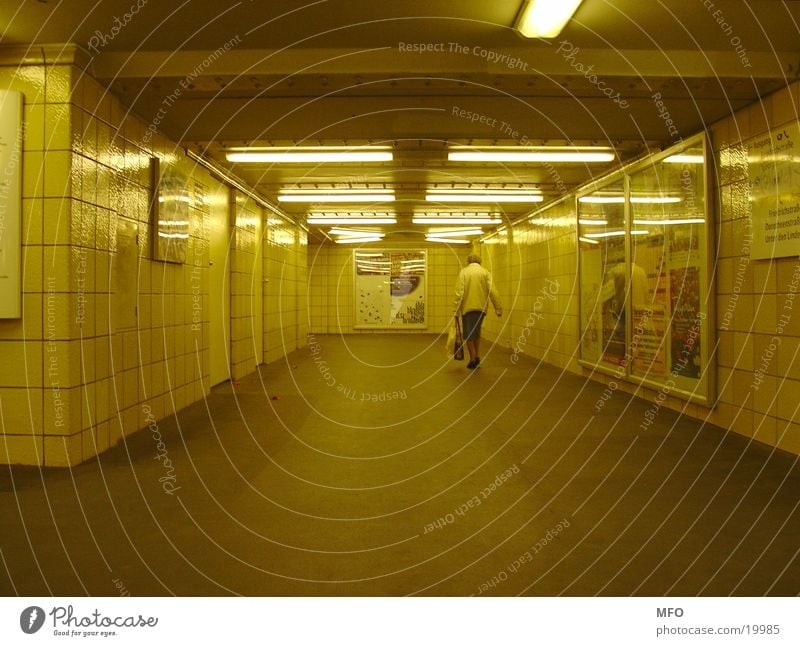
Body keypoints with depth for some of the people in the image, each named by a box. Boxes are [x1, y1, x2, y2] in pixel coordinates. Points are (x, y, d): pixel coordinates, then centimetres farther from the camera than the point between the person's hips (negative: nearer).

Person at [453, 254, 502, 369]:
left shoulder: (463, 272, 0)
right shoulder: (485, 272, 5)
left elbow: (459, 292, -9)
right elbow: (492, 291, -4)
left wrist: (456, 310, -8)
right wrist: (498, 308, -3)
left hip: (467, 308, -2)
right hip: (481, 307, 3)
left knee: (469, 335, 8)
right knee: (477, 332, 21)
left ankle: (473, 360, 9)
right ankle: (477, 356, 12)